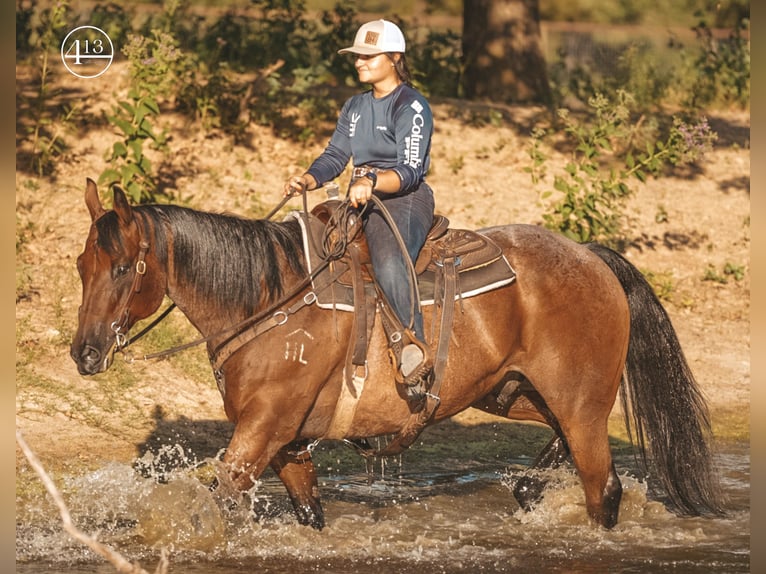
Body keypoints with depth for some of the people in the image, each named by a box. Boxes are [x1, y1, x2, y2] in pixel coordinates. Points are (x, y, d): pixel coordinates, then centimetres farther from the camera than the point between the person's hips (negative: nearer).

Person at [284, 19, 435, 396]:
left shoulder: (412, 107, -6)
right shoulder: (355, 107, 20)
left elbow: (410, 171, -16)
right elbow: (335, 156, 16)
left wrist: (372, 184, -34)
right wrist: (307, 180, -5)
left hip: (404, 199, -10)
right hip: (362, 200, 10)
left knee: (388, 263, -37)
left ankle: (417, 352, -46)